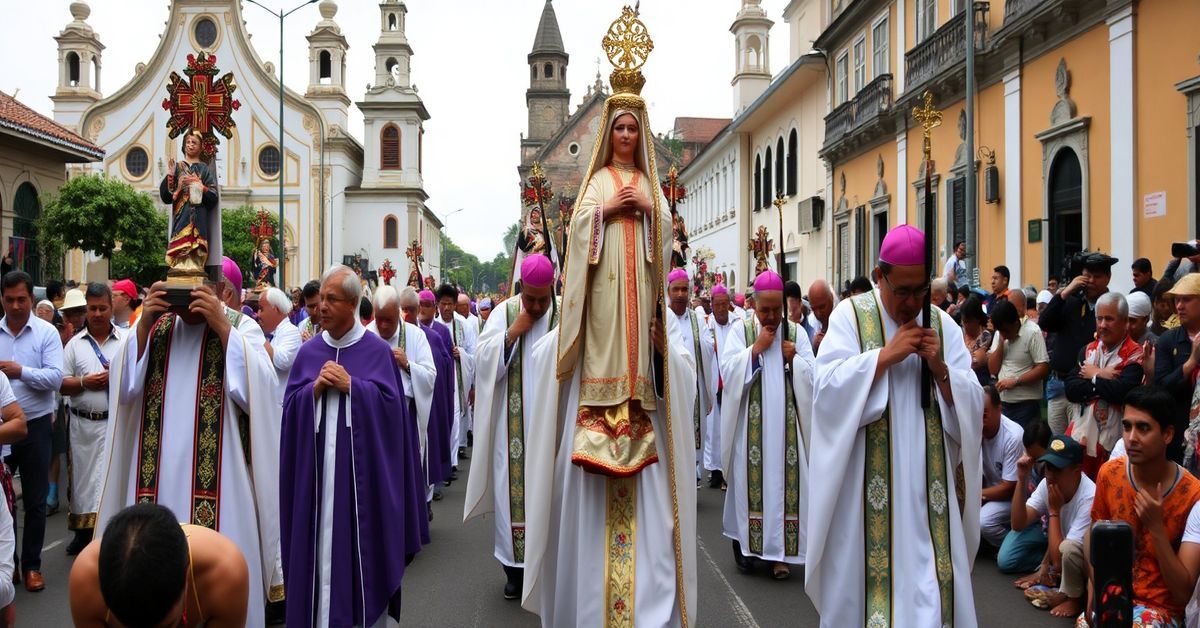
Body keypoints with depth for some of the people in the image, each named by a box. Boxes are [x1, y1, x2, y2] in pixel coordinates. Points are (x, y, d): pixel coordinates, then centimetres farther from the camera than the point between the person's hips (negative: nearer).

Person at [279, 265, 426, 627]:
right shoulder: (308, 353, 9)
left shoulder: (378, 350, 0)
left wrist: (350, 385, -13)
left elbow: (390, 403, -7)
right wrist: (315, 389, -11)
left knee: (362, 544, 4)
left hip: (361, 469, -3)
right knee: (321, 545, 5)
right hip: (318, 471, 3)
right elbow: (290, 407, 6)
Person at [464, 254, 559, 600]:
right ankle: (515, 566, 14)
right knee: (513, 484, 2)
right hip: (514, 423, 1)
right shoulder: (504, 312, 3)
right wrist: (512, 333, -11)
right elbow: (485, 361, -2)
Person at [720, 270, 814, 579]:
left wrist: (794, 358, -9)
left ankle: (780, 552, 4)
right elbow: (728, 371, -5)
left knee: (785, 479, -2)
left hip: (786, 423, 1)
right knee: (750, 478, 0)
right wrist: (756, 348, -11)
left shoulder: (796, 333, 8)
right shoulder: (740, 331, 3)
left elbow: (812, 377, 7)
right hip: (751, 423, -1)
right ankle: (745, 542, 14)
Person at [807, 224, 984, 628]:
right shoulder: (850, 316, -1)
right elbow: (828, 387, -13)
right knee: (865, 576, 1)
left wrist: (939, 367, -11)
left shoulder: (943, 326, 8)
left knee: (930, 582, 3)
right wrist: (886, 354, -16)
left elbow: (972, 407, 5)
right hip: (868, 488, -3)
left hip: (928, 488, 3)